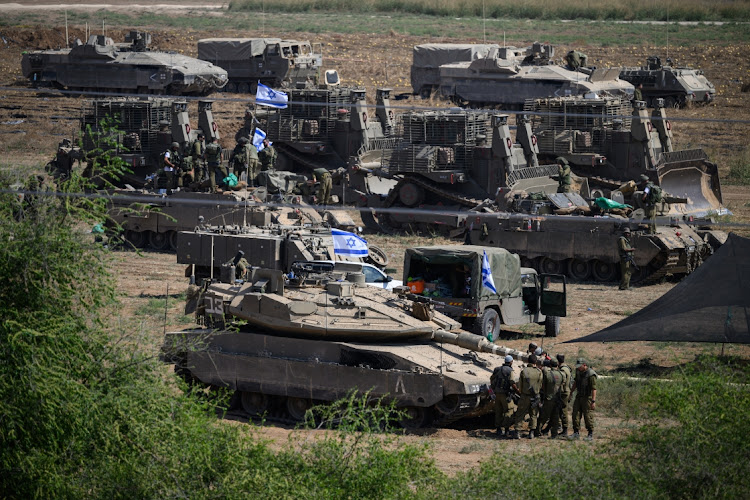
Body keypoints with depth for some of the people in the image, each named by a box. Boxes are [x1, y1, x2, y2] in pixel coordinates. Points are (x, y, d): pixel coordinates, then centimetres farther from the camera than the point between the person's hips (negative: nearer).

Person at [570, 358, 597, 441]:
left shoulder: (591, 375, -19)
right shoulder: (578, 372, 6)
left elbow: (594, 389, -21)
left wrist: (593, 401, -25)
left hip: (587, 398, -7)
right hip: (579, 397, 7)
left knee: (588, 416, -4)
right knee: (575, 415, 4)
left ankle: (590, 434, 6)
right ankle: (576, 433, 11)